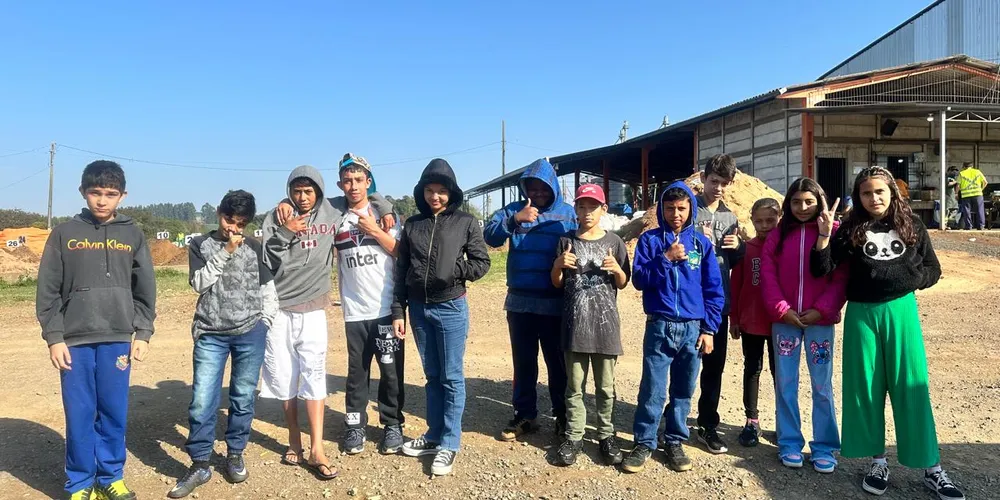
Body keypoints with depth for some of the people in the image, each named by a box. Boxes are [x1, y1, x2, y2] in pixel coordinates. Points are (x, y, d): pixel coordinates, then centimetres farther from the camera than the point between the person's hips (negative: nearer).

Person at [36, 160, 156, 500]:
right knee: (79, 415, 4)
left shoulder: (133, 236, 6)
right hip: (74, 341, -1)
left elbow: (145, 291, 7)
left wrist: (142, 334, 1)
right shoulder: (64, 234, 2)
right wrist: (53, 337, -4)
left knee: (114, 413, 6)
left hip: (117, 340, 1)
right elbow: (48, 291, 2)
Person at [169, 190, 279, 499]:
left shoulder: (255, 248, 8)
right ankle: (199, 464, 10)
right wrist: (226, 252, -10)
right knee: (202, 401, -4)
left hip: (250, 334, 1)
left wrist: (265, 323, 3)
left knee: (243, 397, 6)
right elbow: (199, 283, -6)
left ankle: (235, 454, 24)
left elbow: (268, 289, 11)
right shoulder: (200, 245, 6)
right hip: (210, 335, -1)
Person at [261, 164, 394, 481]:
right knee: (283, 375, 7)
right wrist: (285, 232, -25)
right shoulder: (277, 217, -2)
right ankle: (294, 439, 24)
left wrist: (383, 208, 1)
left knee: (313, 372, -7)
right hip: (279, 308, 0)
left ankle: (317, 450, -4)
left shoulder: (332, 211, 2)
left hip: (313, 308, 0)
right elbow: (266, 259, -10)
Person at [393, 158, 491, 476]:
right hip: (419, 308, 3)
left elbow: (482, 262, 0)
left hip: (451, 307, -3)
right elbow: (401, 271, 7)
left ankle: (449, 444, 9)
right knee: (432, 375, 13)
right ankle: (434, 435, 24)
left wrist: (455, 271, -15)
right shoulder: (412, 225, 6)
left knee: (452, 377, 1)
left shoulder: (466, 222, -1)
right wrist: (398, 311, 4)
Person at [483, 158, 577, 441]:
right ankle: (524, 416, 23)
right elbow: (490, 237, -9)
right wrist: (515, 219, -22)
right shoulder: (513, 210, 5)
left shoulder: (568, 213, 3)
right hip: (520, 302, 2)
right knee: (523, 362, 11)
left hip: (555, 303, -2)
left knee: (558, 362, 7)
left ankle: (563, 416, 21)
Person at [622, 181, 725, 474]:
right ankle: (644, 443, 12)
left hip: (693, 329, 2)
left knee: (683, 391, 10)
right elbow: (639, 279, -5)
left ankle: (675, 442, 23)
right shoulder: (650, 239, 2)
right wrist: (666, 259, -16)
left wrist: (709, 329, -1)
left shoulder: (702, 243, 5)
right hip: (659, 327, -2)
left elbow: (714, 290, 5)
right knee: (652, 390, -1)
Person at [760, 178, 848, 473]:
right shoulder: (778, 235, 7)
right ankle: (789, 443, 19)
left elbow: (841, 277, -4)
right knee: (785, 383, 7)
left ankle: (824, 447, 16)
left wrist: (822, 309, -12)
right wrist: (781, 309, -8)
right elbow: (768, 274, 2)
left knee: (822, 386, 5)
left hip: (820, 320, -2)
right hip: (784, 320, 2)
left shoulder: (833, 232, 0)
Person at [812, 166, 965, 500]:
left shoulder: (911, 225, 3)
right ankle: (877, 461, 18)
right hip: (862, 314, 0)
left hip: (901, 311, 0)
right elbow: (820, 270, -6)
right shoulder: (851, 230, 0)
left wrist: (911, 279, -10)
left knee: (911, 387, 1)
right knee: (866, 387, 5)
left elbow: (933, 269, 10)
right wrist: (824, 236, -19)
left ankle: (932, 469, 10)